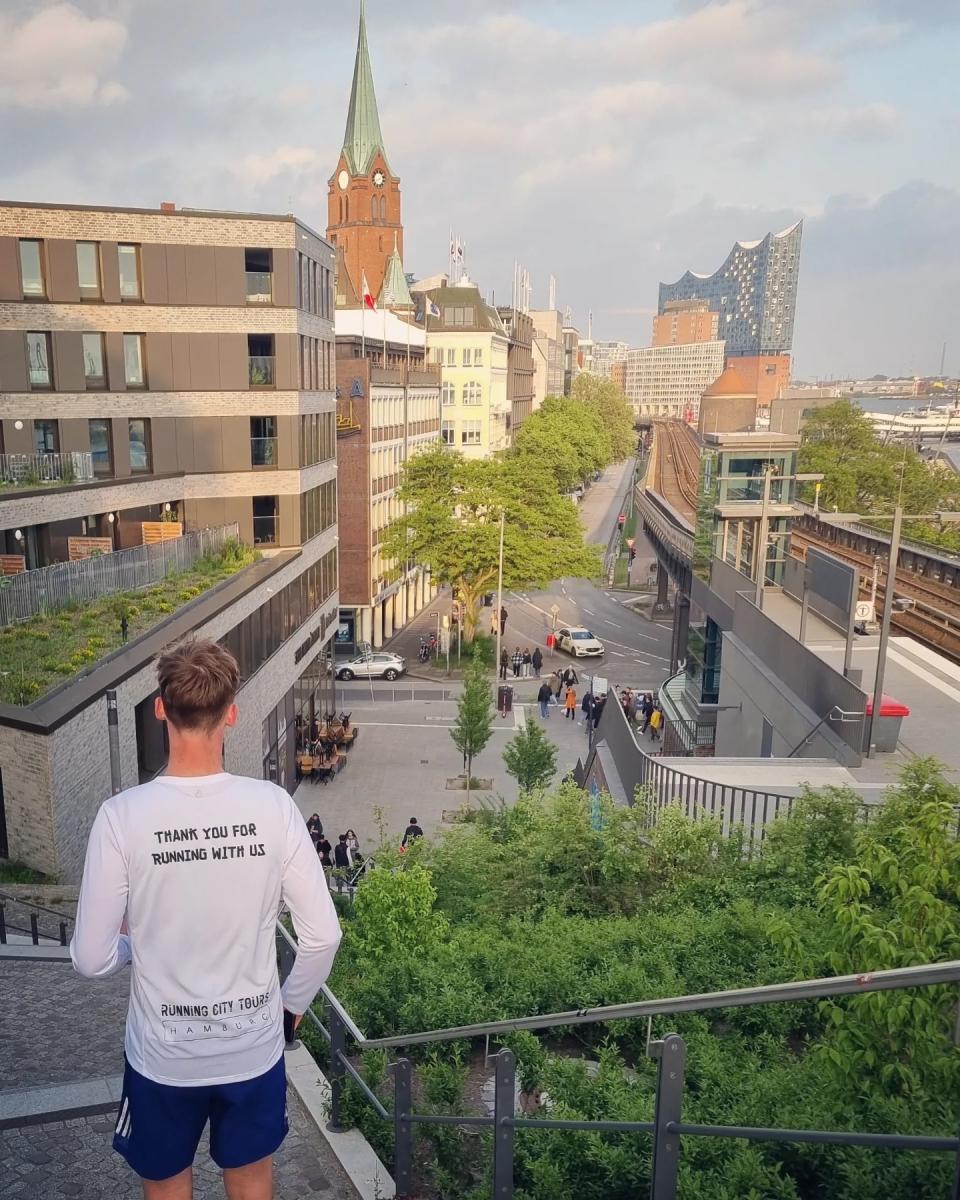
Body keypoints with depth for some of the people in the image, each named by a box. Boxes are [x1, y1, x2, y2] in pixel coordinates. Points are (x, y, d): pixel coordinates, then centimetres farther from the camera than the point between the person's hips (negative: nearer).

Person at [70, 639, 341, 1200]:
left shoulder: (122, 815, -21)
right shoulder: (273, 805, -18)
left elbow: (92, 959, -14)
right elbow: (323, 934, -12)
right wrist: (293, 1005, 7)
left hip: (163, 1054, -1)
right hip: (254, 1046, 1)